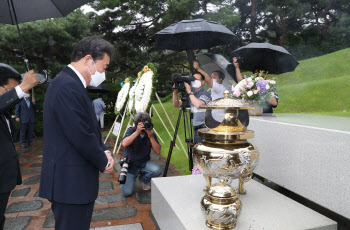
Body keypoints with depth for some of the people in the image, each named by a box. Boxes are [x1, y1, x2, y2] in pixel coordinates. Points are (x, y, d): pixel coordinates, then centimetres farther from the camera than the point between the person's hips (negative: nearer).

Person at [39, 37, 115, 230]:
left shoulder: (71, 83, 11)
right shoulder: (68, 86, -22)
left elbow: (88, 127, 15)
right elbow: (81, 136, -24)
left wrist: (104, 152, 1)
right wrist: (103, 162, -7)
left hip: (74, 178, 10)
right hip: (70, 181, -10)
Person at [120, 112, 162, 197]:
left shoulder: (151, 134, -3)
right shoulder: (131, 131, -9)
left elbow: (158, 151, -13)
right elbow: (124, 144, -29)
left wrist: (151, 137, -22)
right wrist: (137, 132, -31)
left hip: (144, 163, 2)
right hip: (130, 164, -2)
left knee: (157, 170, -28)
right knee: (127, 192, -12)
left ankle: (144, 179, 6)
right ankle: (125, 178, 23)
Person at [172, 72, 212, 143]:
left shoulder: (205, 94, -9)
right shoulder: (192, 95, 13)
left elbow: (198, 105, -30)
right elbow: (176, 104, 11)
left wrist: (189, 92, -21)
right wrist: (175, 93, -5)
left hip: (204, 129, -7)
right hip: (196, 129, 7)